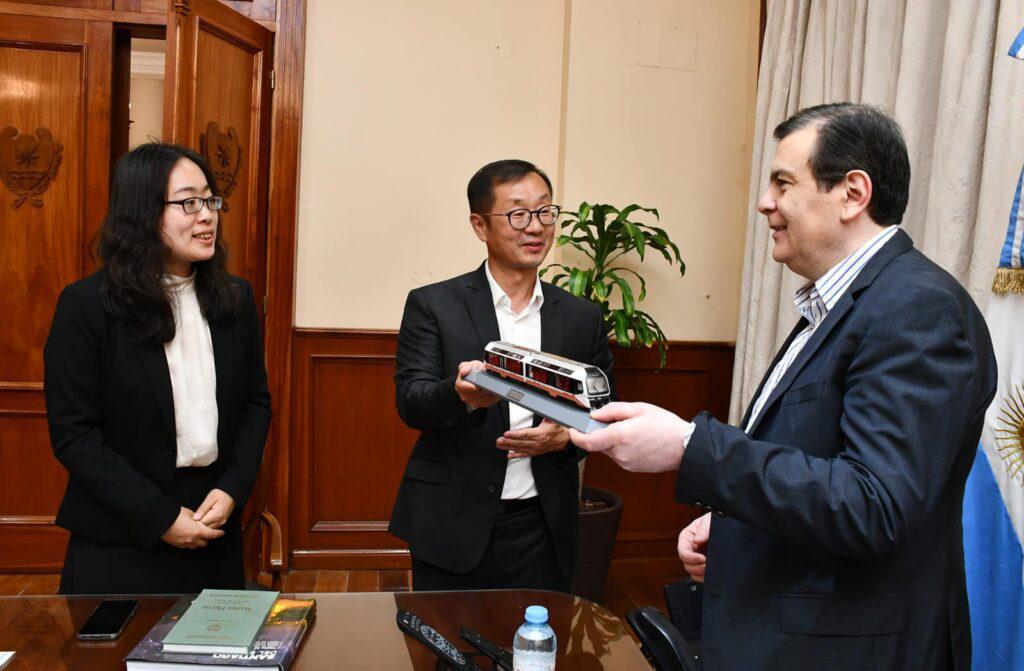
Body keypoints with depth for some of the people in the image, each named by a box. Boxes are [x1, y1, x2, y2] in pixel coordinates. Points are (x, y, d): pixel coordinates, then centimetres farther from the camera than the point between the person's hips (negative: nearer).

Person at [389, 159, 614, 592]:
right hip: (452, 528, -2)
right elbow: (409, 402, -9)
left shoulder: (582, 318, 6)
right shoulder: (432, 305, -2)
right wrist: (461, 394, -30)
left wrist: (567, 436, -11)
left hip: (541, 529, 2)